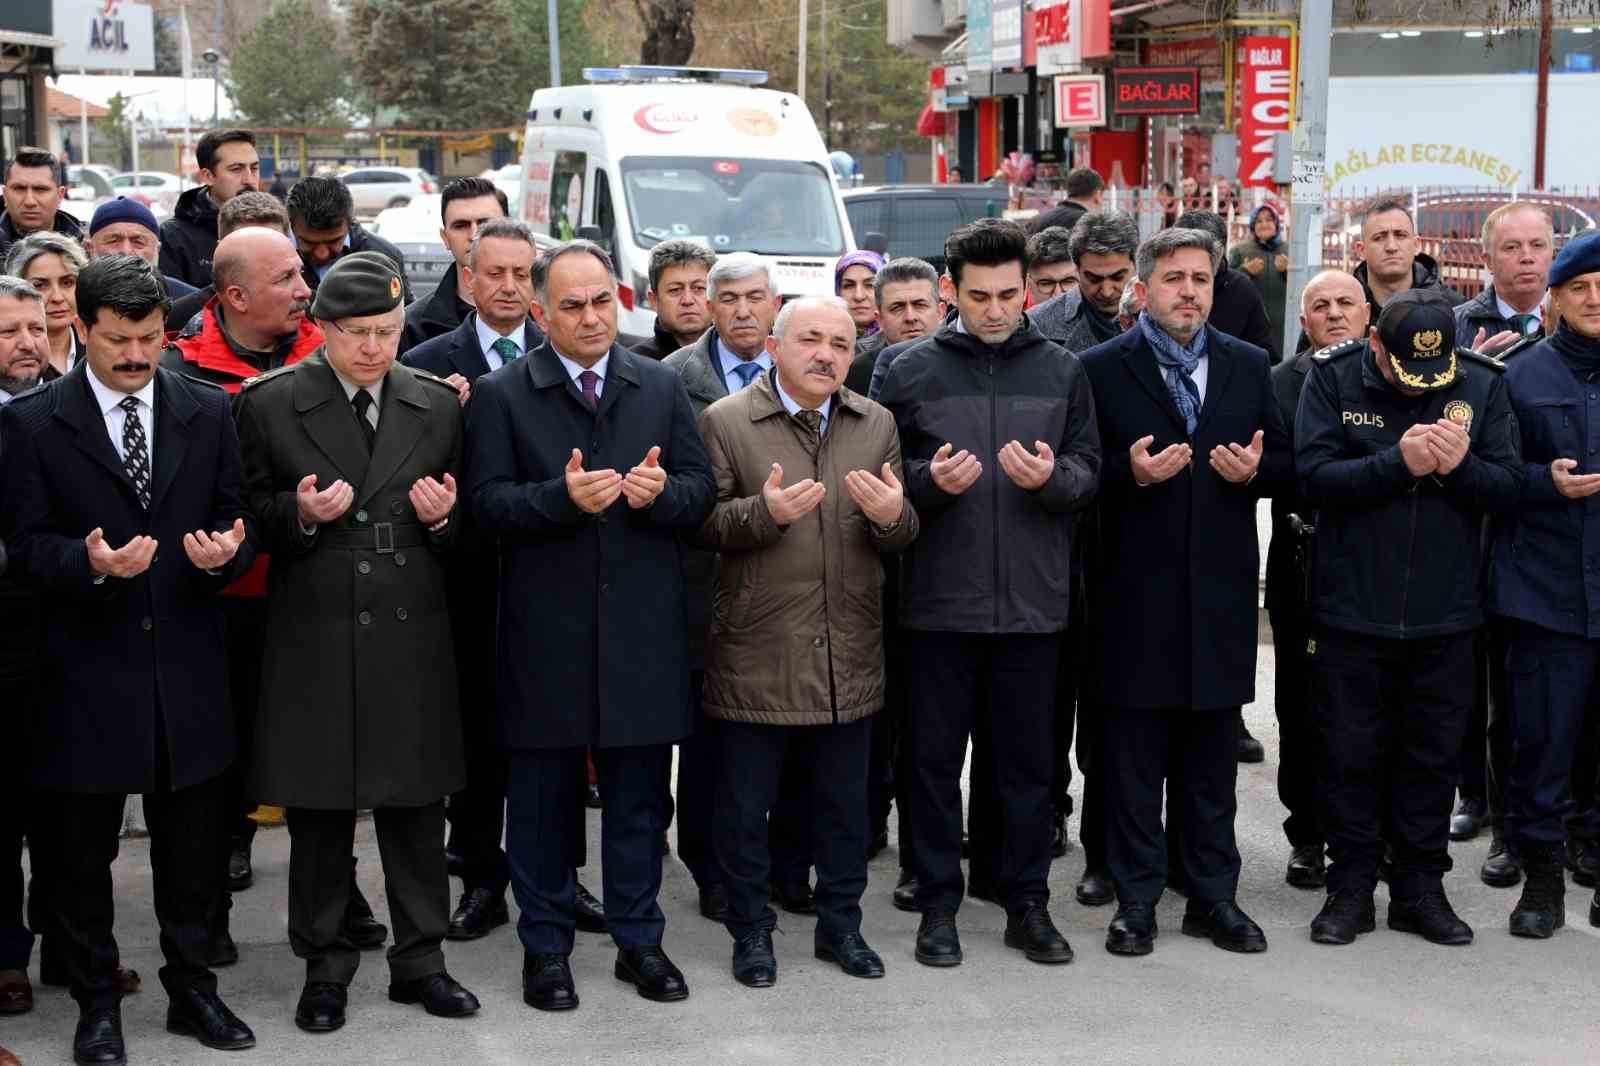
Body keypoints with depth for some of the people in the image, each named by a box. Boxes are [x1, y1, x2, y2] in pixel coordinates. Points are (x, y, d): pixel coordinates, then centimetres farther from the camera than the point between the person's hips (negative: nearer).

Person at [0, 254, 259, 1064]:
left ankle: (192, 989, 28)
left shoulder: (208, 413, 5)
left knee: (192, 844, 13)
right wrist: (89, 563, -26)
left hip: (186, 664, 2)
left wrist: (225, 552, -17)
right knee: (82, 850, 9)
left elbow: (236, 519, 6)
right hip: (85, 670, -2)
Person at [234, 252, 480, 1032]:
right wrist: (299, 513, -16)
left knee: (417, 807, 9)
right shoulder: (268, 403, 0)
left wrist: (442, 517, -8)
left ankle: (420, 959, 23)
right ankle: (325, 965, 22)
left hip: (412, 638, 2)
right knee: (317, 812, 7)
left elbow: (462, 527, 14)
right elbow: (247, 514, 3)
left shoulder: (437, 404, 7)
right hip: (313, 639, -2)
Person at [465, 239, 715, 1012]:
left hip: (643, 626, 2)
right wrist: (563, 497, -23)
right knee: (543, 791, 7)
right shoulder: (501, 395, 0)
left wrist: (661, 491, -15)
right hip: (545, 625, -2)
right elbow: (488, 503, -8)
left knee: (639, 789, 9)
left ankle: (638, 939, 23)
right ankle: (545, 945, 20)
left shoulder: (662, 388, 10)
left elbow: (701, 490, 6)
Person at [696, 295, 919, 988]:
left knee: (845, 801, 14)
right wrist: (765, 511, -25)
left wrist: (894, 515, -15)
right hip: (756, 651, -3)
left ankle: (840, 924, 29)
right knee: (745, 803, 6)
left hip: (849, 650, 4)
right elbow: (702, 523, -8)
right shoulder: (725, 422, -4)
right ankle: (751, 932, 21)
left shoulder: (876, 424, 9)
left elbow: (902, 535, 8)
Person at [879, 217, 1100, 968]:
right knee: (936, 758, 7)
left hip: (1032, 599, 1)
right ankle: (938, 904, 18)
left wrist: (1052, 478, -15)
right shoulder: (911, 372, 1)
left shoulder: (1060, 371, 7)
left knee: (1028, 759, 9)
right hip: (939, 600, -1)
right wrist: (930, 481, -16)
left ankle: (1026, 902, 21)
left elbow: (1090, 472, 7)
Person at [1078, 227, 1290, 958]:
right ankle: (1135, 901, 13)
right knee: (1132, 760, 3)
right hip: (1135, 591, -3)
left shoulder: (1248, 367, 10)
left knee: (1212, 757, 10)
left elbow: (1283, 462, 14)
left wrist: (1254, 470, -8)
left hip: (1220, 591, 3)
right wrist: (1131, 472, -19)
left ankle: (1212, 897, 20)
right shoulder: (1101, 369, -1)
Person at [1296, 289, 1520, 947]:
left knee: (1433, 756, 10)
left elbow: (1508, 486, -1)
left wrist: (1460, 466, -20)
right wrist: (1398, 463, -24)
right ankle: (1351, 888, 19)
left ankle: (1420, 888, 23)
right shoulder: (1333, 378, -5)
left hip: (1444, 614, 2)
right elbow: (1314, 478, -13)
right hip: (1350, 611, -2)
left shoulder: (1483, 384, 1)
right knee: (1350, 754, 6)